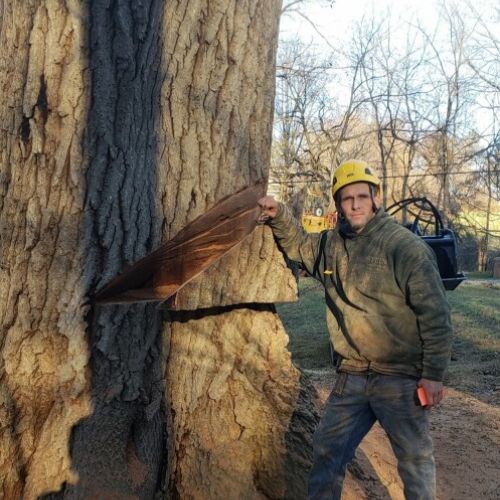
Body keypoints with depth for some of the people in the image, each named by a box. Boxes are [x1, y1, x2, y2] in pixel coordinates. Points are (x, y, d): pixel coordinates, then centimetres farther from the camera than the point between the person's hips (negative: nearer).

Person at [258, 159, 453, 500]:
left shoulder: (405, 246, -14)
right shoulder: (331, 244, 5)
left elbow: (435, 315, -14)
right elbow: (298, 243, 25)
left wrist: (434, 374, -15)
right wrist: (279, 216, 5)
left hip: (401, 377, -5)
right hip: (351, 376, 6)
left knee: (415, 458, 7)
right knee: (328, 450, 14)